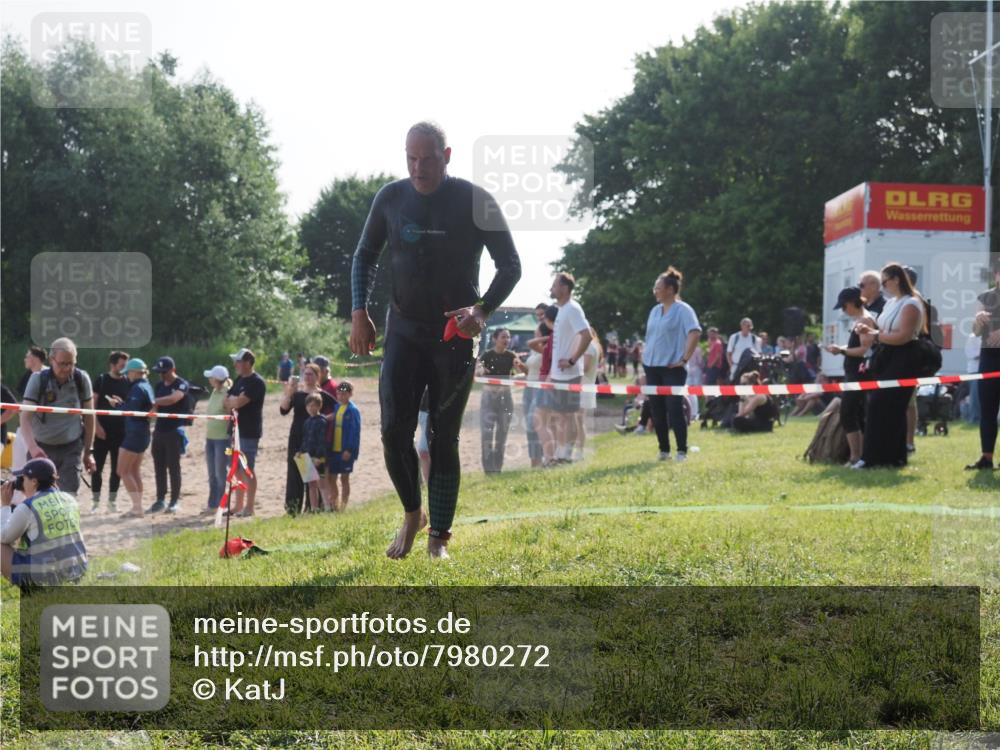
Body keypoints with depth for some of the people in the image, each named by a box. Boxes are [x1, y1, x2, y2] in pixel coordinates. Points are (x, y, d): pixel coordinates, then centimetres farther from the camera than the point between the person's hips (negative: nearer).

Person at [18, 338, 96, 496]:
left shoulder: (82, 379, -8)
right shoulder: (38, 379, -14)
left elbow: (89, 416, 3)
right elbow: (26, 417, -20)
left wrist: (88, 451, 5)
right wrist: (32, 447, -36)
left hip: (71, 448, 0)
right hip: (42, 447, 0)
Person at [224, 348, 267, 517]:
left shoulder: (256, 382, -13)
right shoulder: (240, 381, 15)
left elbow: (238, 402, -22)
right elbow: (226, 403, 14)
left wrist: (232, 401, 0)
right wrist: (234, 402, -8)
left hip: (250, 432, -9)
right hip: (237, 430, 9)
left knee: (247, 470, -6)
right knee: (238, 469, 11)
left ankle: (249, 508, -1)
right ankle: (238, 507, 17)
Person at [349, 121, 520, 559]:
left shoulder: (475, 201, -8)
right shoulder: (391, 198, 1)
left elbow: (510, 265, -5)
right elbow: (365, 256, 14)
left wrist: (483, 310, -21)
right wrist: (359, 312, 1)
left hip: (455, 334, -2)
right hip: (404, 330, 2)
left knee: (443, 439, 1)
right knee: (394, 429, -8)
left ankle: (438, 538, 10)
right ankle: (412, 514, 15)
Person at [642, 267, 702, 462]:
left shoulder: (682, 310, -8)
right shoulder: (655, 310, 13)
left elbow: (695, 333, -17)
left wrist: (684, 359, -18)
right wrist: (645, 357, 12)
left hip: (672, 368, -7)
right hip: (652, 367, 7)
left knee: (675, 409, -8)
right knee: (657, 411, 8)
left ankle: (682, 451, -4)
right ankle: (664, 450, 15)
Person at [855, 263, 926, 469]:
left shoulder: (910, 304, -11)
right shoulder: (891, 303, 17)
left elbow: (903, 336, -21)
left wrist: (875, 337, -19)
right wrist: (868, 330, 4)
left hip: (901, 363, -9)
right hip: (886, 359, 9)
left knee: (879, 406, -12)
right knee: (891, 409, 7)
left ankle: (872, 457, -11)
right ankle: (894, 456, 12)